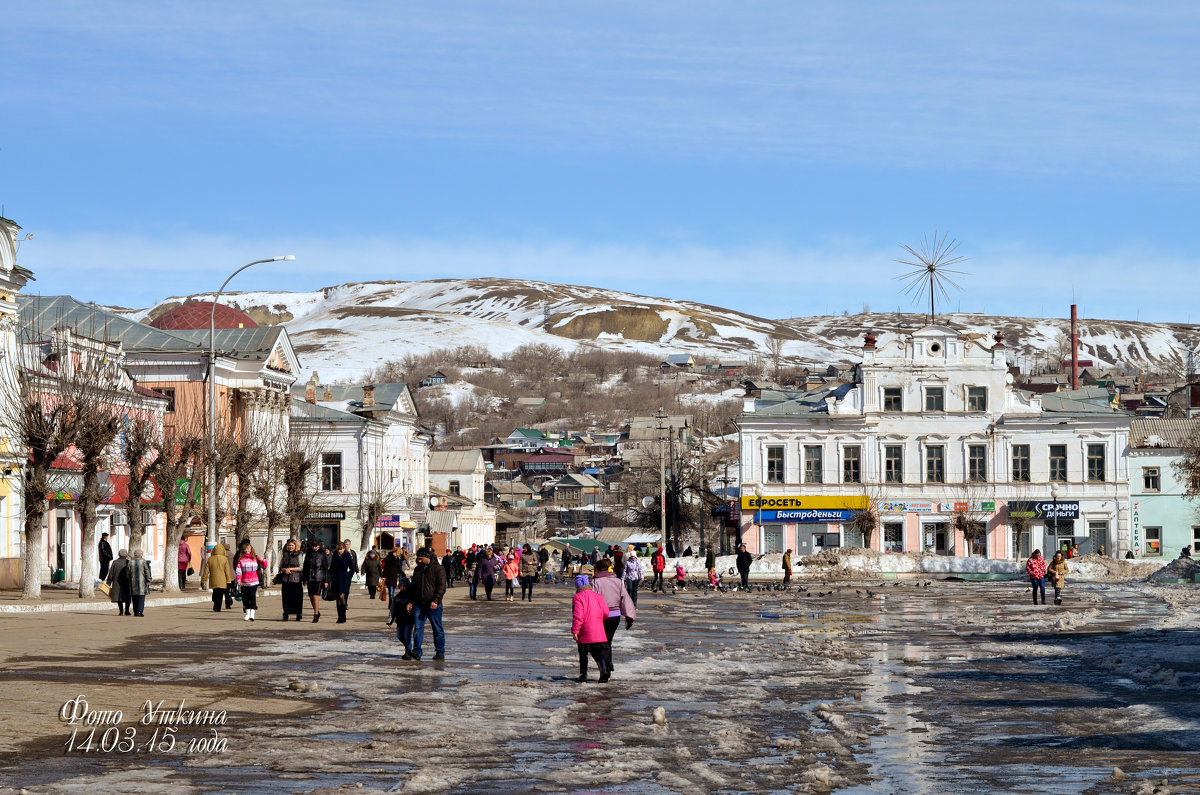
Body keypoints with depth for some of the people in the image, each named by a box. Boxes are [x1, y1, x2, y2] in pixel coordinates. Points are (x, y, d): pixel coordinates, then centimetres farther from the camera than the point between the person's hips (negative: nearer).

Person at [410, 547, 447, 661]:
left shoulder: (438, 569, -4)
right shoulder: (417, 570, 16)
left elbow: (441, 587, -9)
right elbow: (413, 586, 24)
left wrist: (435, 601, -19)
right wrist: (411, 601, 13)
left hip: (433, 605, -5)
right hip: (418, 604, 5)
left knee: (437, 629, 3)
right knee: (418, 628, -3)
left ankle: (440, 652, 10)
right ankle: (417, 651, -4)